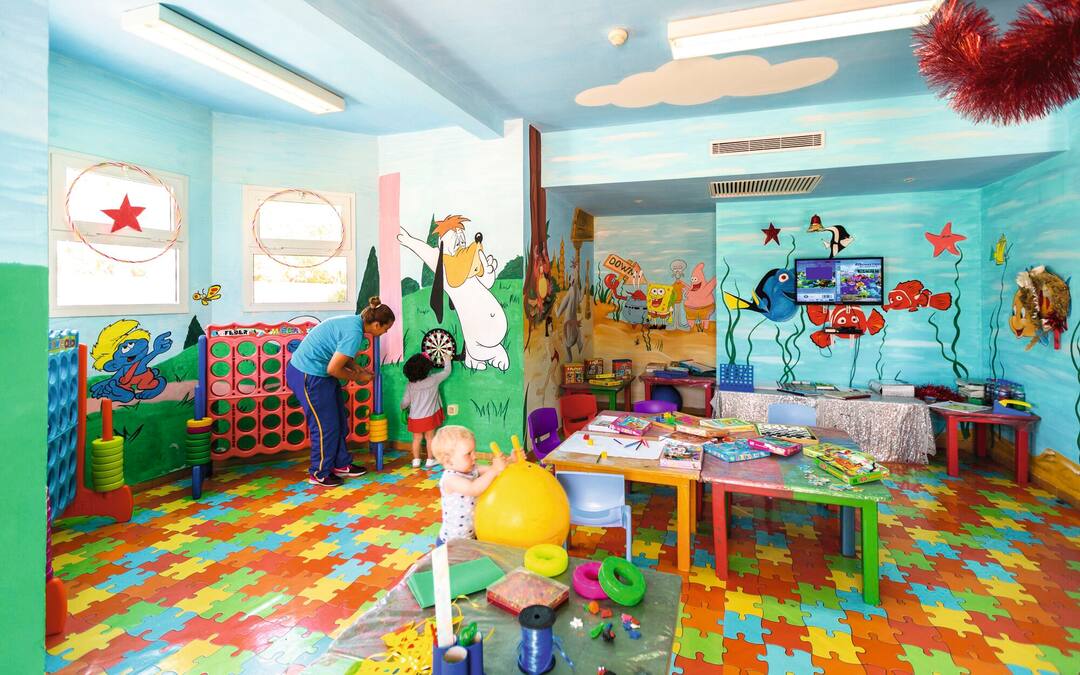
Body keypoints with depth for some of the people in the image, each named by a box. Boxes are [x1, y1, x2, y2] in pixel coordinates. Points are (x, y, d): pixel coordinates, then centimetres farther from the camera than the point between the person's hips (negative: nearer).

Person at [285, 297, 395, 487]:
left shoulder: (354, 321, 4)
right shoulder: (354, 333, -26)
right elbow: (333, 369, -23)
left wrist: (360, 369, 7)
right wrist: (358, 377, -8)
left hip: (315, 371, 10)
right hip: (309, 376, -10)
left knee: (339, 421, 16)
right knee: (325, 426, 2)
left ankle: (342, 465, 29)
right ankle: (319, 474, 19)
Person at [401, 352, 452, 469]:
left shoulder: (410, 385, -6)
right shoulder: (433, 379, -13)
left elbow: (405, 401, 2)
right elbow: (447, 371, 0)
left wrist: (403, 408, 26)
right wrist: (447, 358, 16)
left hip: (415, 418, 2)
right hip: (429, 416, -2)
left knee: (417, 438, 14)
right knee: (429, 437, 11)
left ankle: (416, 461, 19)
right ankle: (430, 460, 19)